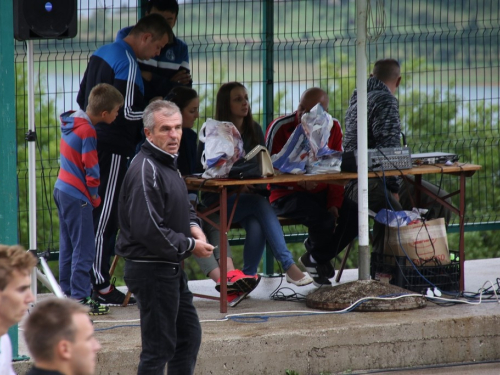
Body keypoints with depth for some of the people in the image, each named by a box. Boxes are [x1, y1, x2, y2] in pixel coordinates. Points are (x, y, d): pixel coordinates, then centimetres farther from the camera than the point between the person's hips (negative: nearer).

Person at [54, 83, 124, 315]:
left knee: (68, 246, 16)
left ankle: (66, 292, 21)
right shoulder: (87, 131, -19)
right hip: (77, 196, -9)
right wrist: (94, 196, -3)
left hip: (62, 189, 9)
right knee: (84, 250, -6)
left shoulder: (71, 121, 8)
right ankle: (80, 298, -6)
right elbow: (90, 167, -16)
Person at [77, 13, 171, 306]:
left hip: (93, 146, 9)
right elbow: (127, 111, -20)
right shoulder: (128, 64, -16)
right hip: (113, 150, -9)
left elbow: (82, 99, 19)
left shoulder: (102, 54, 13)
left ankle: (92, 280, 16)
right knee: (106, 217, -5)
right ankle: (101, 287, -2)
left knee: (96, 214, 13)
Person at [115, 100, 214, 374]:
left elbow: (182, 206, 27)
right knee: (159, 348, -4)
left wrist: (192, 225, 4)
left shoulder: (168, 164, 12)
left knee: (188, 336, 18)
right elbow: (148, 230, -27)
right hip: (151, 269, -10)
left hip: (171, 269, 10)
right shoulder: (145, 171, -21)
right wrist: (190, 246, -16)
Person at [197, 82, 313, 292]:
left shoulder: (254, 130, 14)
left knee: (256, 226, -32)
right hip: (218, 199, -4)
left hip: (249, 196, 4)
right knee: (261, 204, -33)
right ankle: (289, 267, -39)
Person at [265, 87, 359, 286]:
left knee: (354, 214, -20)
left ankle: (317, 259, 5)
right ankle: (315, 257, 4)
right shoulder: (280, 127, -9)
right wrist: (299, 180, -30)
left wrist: (334, 203, -10)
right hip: (287, 194, -5)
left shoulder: (333, 127, 6)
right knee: (323, 219, -32)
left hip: (321, 193, 5)